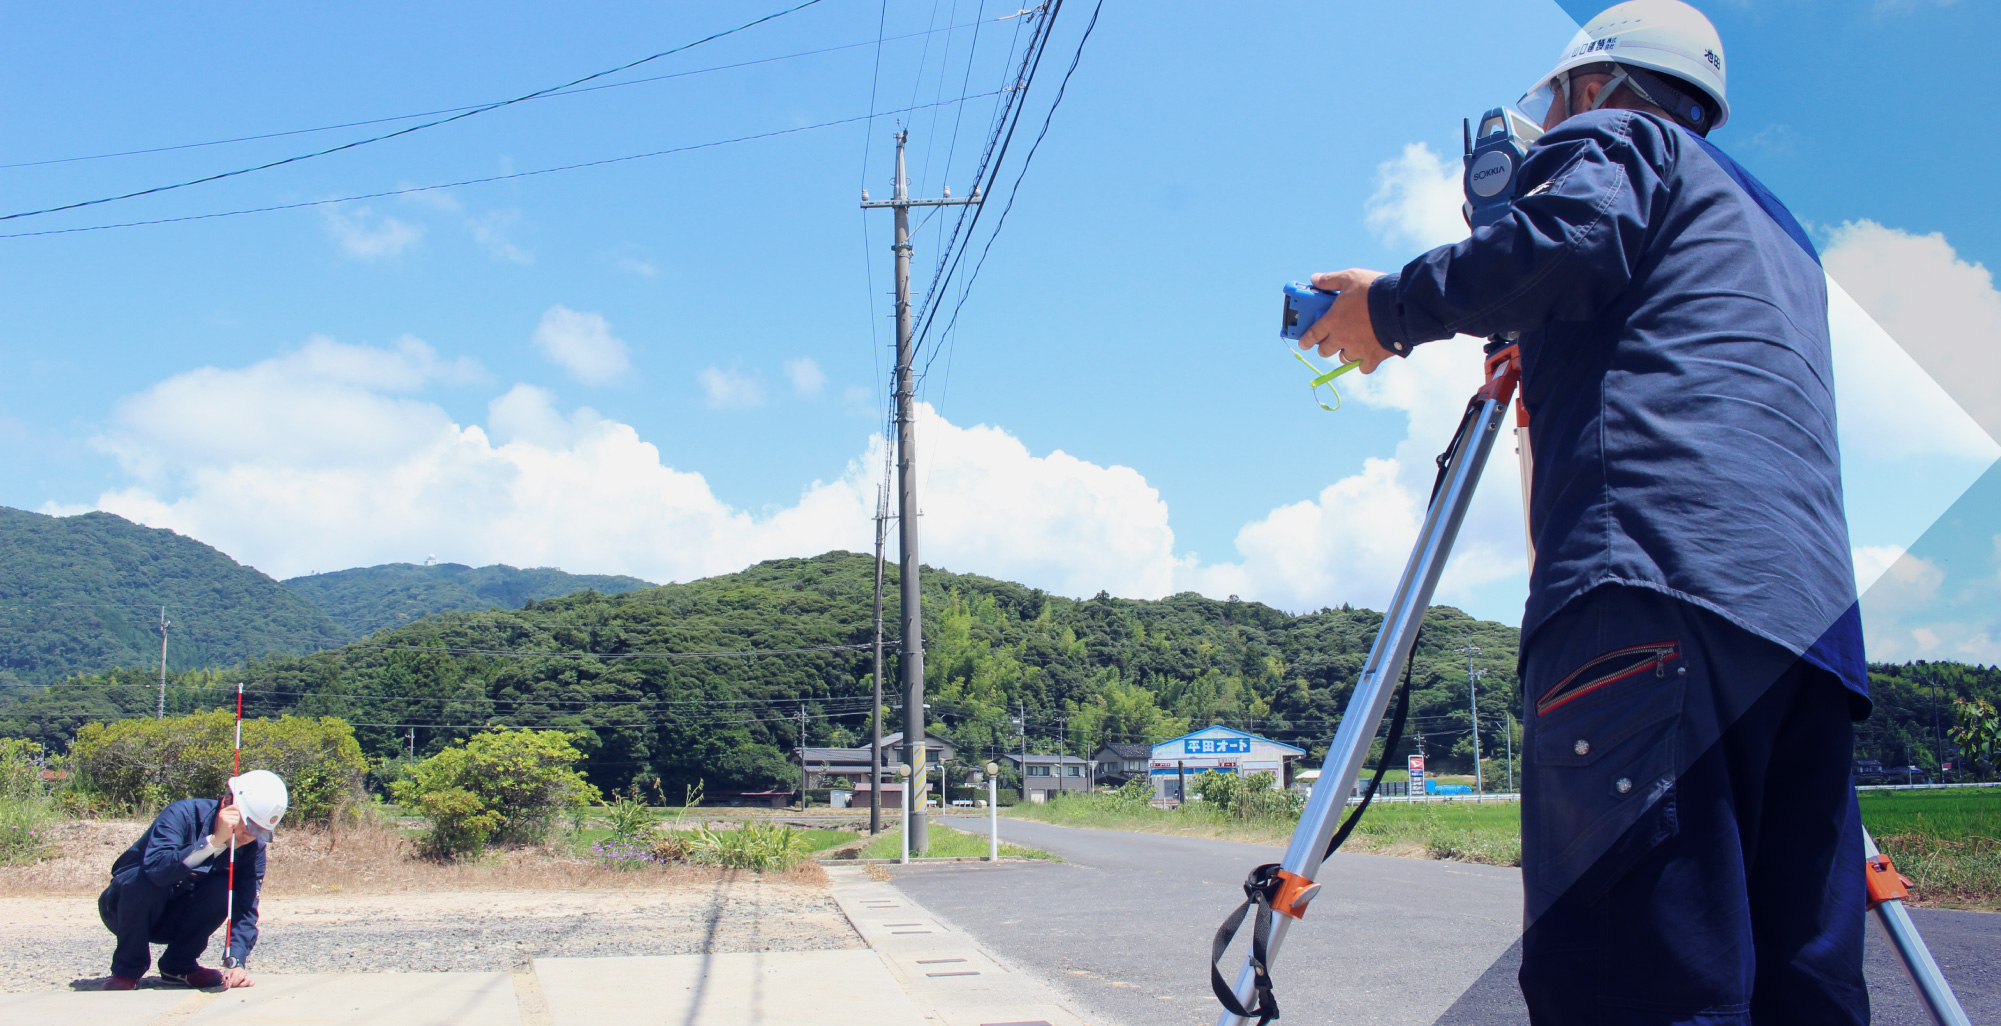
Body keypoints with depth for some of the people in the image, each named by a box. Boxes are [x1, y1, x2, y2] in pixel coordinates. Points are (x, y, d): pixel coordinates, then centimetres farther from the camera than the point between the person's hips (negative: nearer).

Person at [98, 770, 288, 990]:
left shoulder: (253, 848, -12)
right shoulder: (183, 814, -25)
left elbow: (246, 910, -18)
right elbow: (157, 867, -43)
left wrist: (235, 962, -33)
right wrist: (214, 840, -47)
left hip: (175, 921, 3)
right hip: (124, 911, -3)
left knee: (223, 888, -25)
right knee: (146, 880, -35)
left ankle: (179, 964, -4)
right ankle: (127, 969, -13)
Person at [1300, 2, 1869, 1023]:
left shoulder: (1610, 136, 14)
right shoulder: (1771, 223, 38)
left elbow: (1572, 239, -8)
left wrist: (1395, 306, 3)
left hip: (1660, 560, -9)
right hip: (1809, 606, 9)